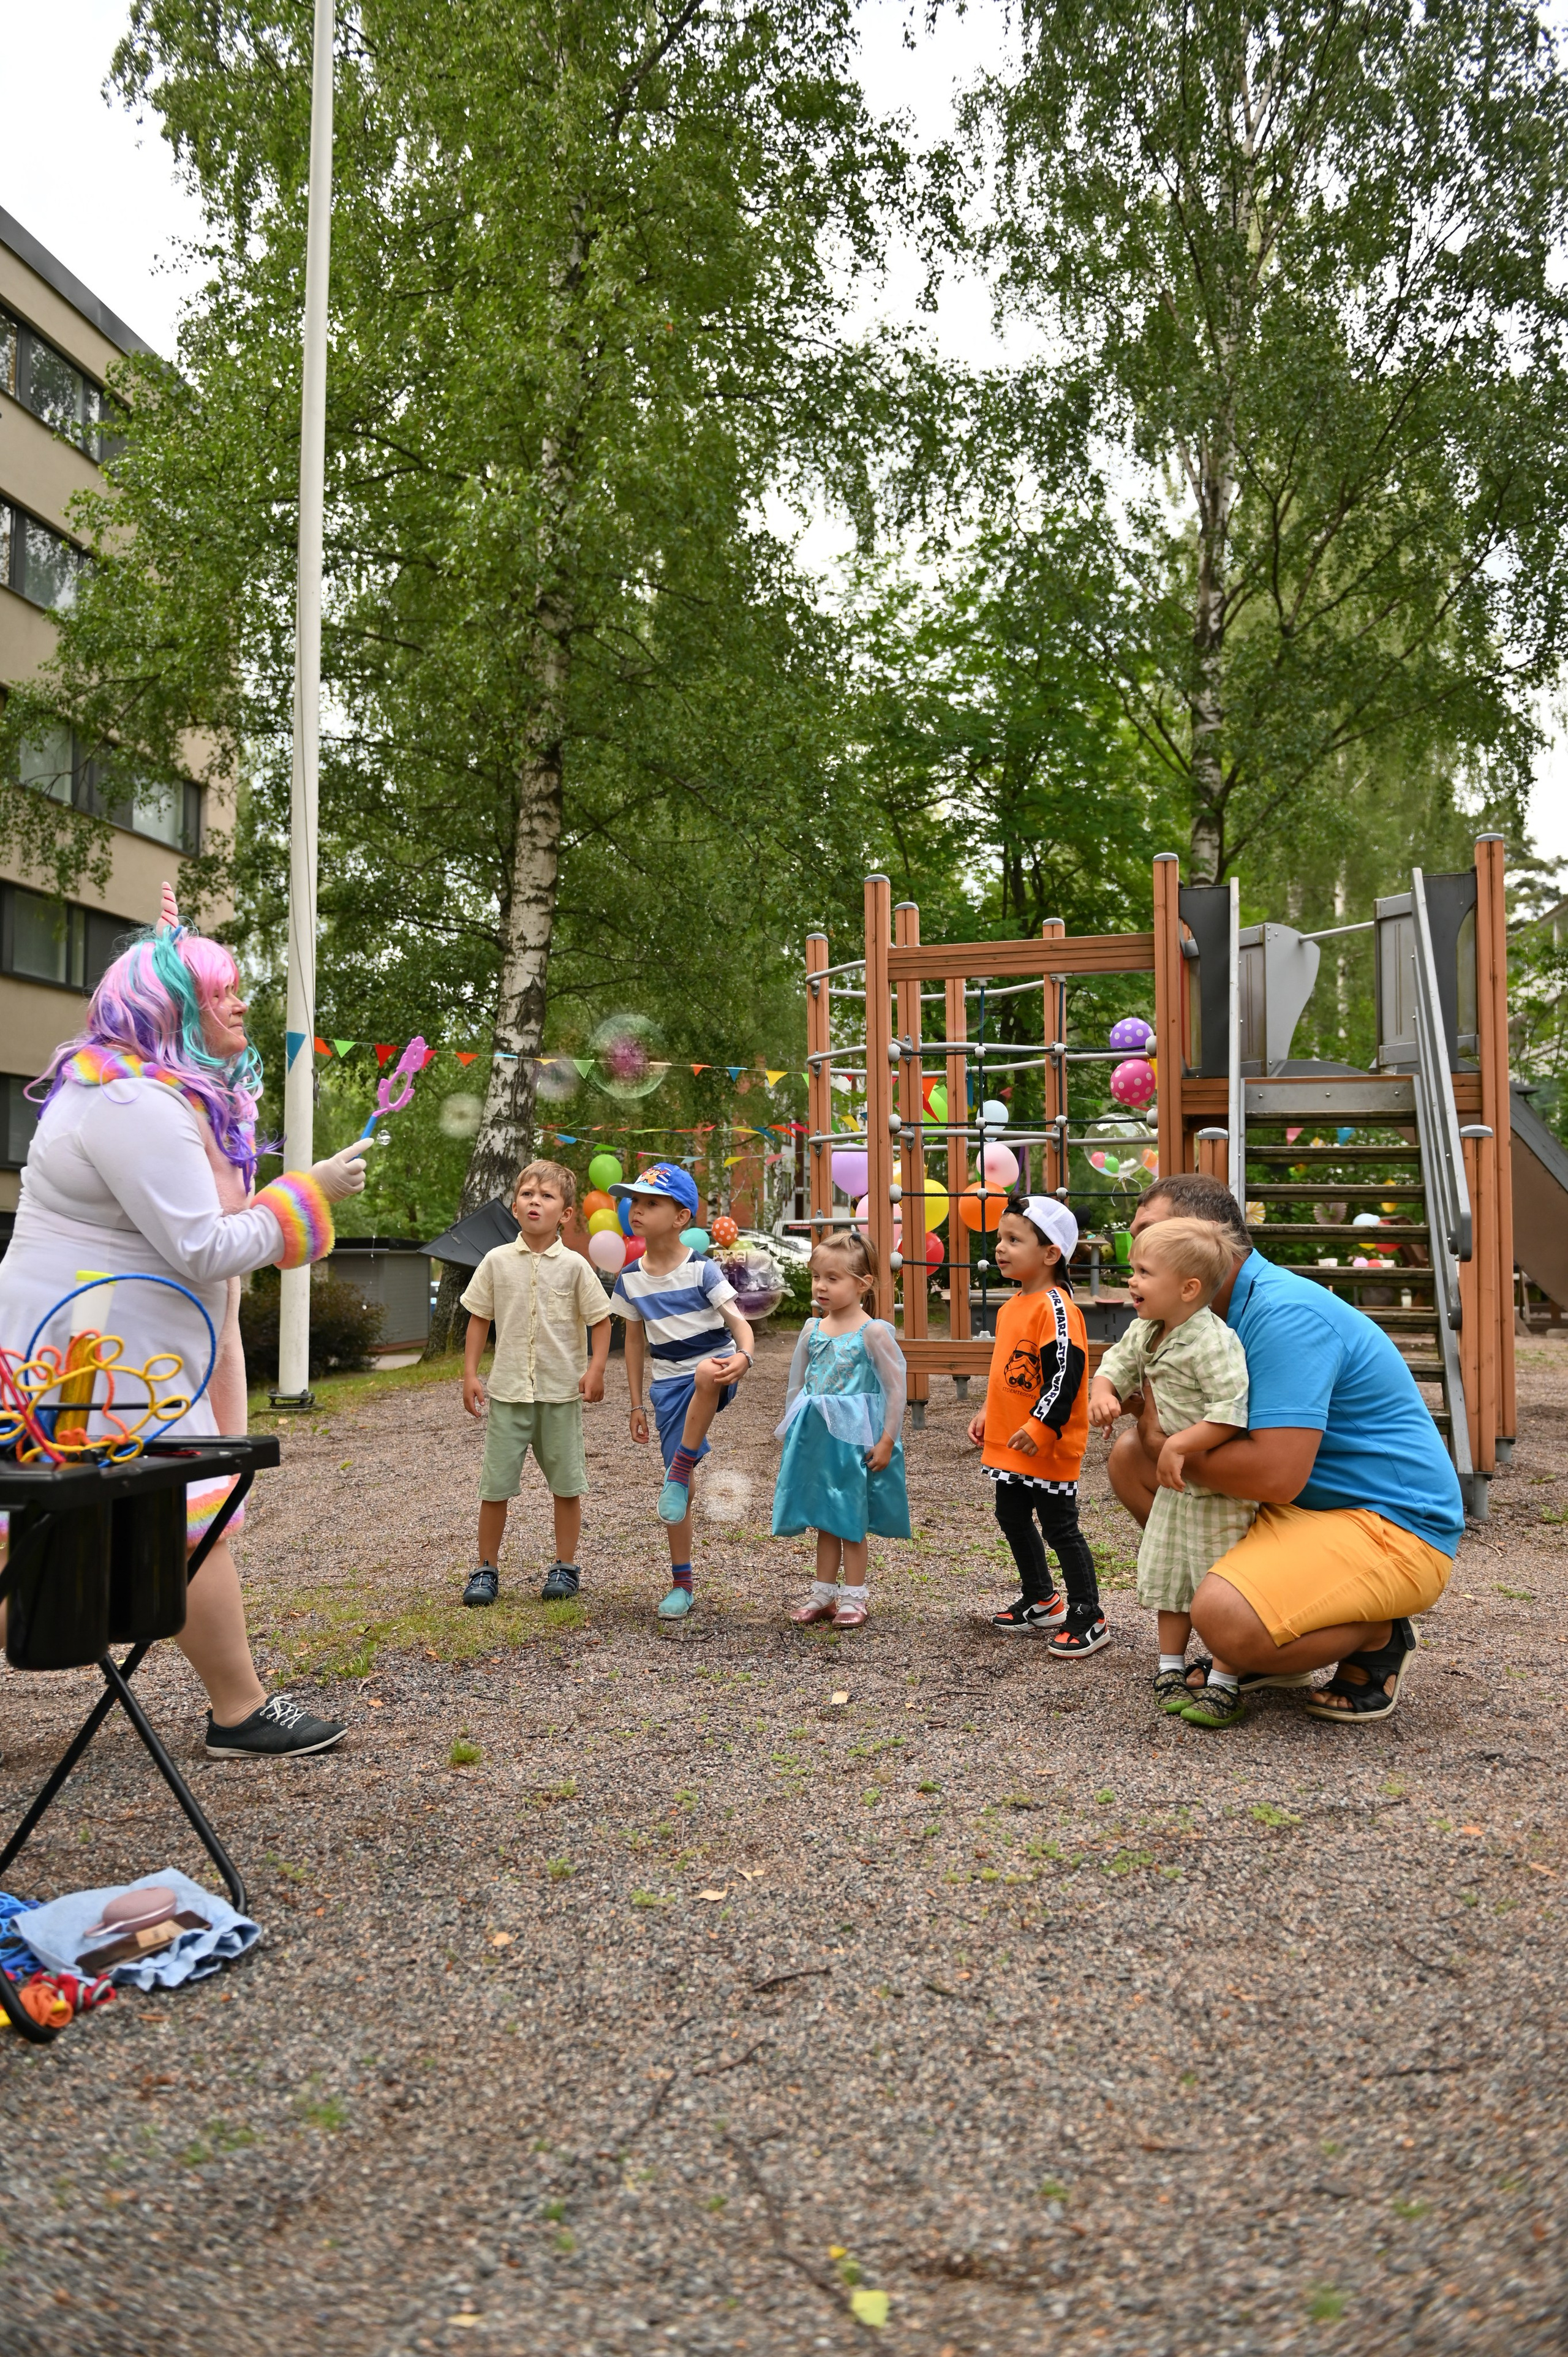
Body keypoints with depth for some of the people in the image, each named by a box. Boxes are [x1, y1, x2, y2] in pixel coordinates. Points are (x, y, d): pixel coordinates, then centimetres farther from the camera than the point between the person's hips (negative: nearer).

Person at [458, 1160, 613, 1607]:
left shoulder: (574, 1265, -4)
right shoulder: (497, 1261, 0)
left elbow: (601, 1320, 2)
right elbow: (479, 1319, 6)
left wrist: (595, 1369, -10)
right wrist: (470, 1375, 1)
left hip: (562, 1391, -1)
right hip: (508, 1391, 1)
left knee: (566, 1484, 8)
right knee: (495, 1484, 2)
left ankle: (566, 1566, 22)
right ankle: (487, 1568, 17)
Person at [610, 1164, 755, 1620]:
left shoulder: (702, 1270, -10)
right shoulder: (630, 1280, 3)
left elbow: (737, 1319, -17)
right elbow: (635, 1341, 11)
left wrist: (745, 1356, -39)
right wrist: (637, 1404, 10)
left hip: (713, 1365, -4)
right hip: (669, 1382, 4)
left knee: (707, 1372, -42)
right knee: (681, 1492, 2)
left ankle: (680, 1471, -25)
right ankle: (681, 1585, 13)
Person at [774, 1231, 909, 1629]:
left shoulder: (873, 1332, -12)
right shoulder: (812, 1330, 5)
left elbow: (896, 1388, -10)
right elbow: (796, 1385, 14)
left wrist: (886, 1441, -11)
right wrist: (791, 1432, 13)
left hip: (855, 1438, -5)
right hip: (815, 1438, 5)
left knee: (851, 1519, 4)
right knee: (824, 1518, 13)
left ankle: (853, 1597, 16)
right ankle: (823, 1594, 23)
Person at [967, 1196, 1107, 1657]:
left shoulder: (1056, 1307, -19)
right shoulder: (1012, 1306, 10)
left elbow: (1066, 1372, -25)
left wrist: (1042, 1426, -26)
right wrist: (988, 1413, 19)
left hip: (1049, 1446, -10)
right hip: (1010, 1442, 10)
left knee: (1060, 1528, -1)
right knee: (1013, 1518, 19)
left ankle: (1088, 1619, 11)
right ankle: (1040, 1602, 36)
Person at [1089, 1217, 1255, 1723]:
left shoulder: (1213, 1342, -27)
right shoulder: (1143, 1332, 0)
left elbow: (1233, 1413, -32)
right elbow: (1116, 1365, 12)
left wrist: (1179, 1445, -29)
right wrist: (1102, 1393, -11)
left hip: (1222, 1487, -8)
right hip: (1175, 1480, 9)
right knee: (1166, 1576, 16)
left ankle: (1223, 1682, 11)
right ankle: (1171, 1667, 30)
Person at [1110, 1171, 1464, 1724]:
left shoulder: (1283, 1313, -23)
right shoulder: (1232, 1310, 8)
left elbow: (1276, 1474, -31)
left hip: (1392, 1528, -10)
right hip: (1299, 1508, 10)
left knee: (1224, 1616, -34)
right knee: (1130, 1454, 6)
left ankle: (1378, 1640, 0)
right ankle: (1265, 1648, 10)